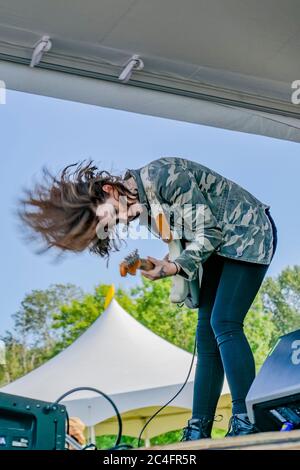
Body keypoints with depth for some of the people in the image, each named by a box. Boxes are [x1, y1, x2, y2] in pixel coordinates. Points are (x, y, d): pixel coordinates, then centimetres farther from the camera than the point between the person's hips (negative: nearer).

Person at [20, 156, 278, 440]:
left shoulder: (164, 176, -26)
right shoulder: (142, 208, -1)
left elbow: (209, 231, -23)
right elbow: (181, 237, 5)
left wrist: (175, 267, -32)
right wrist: (173, 264, -15)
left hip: (247, 234, -8)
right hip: (217, 247, 8)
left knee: (224, 323, -20)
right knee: (207, 332, 1)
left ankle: (247, 424, -22)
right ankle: (199, 430, 1)